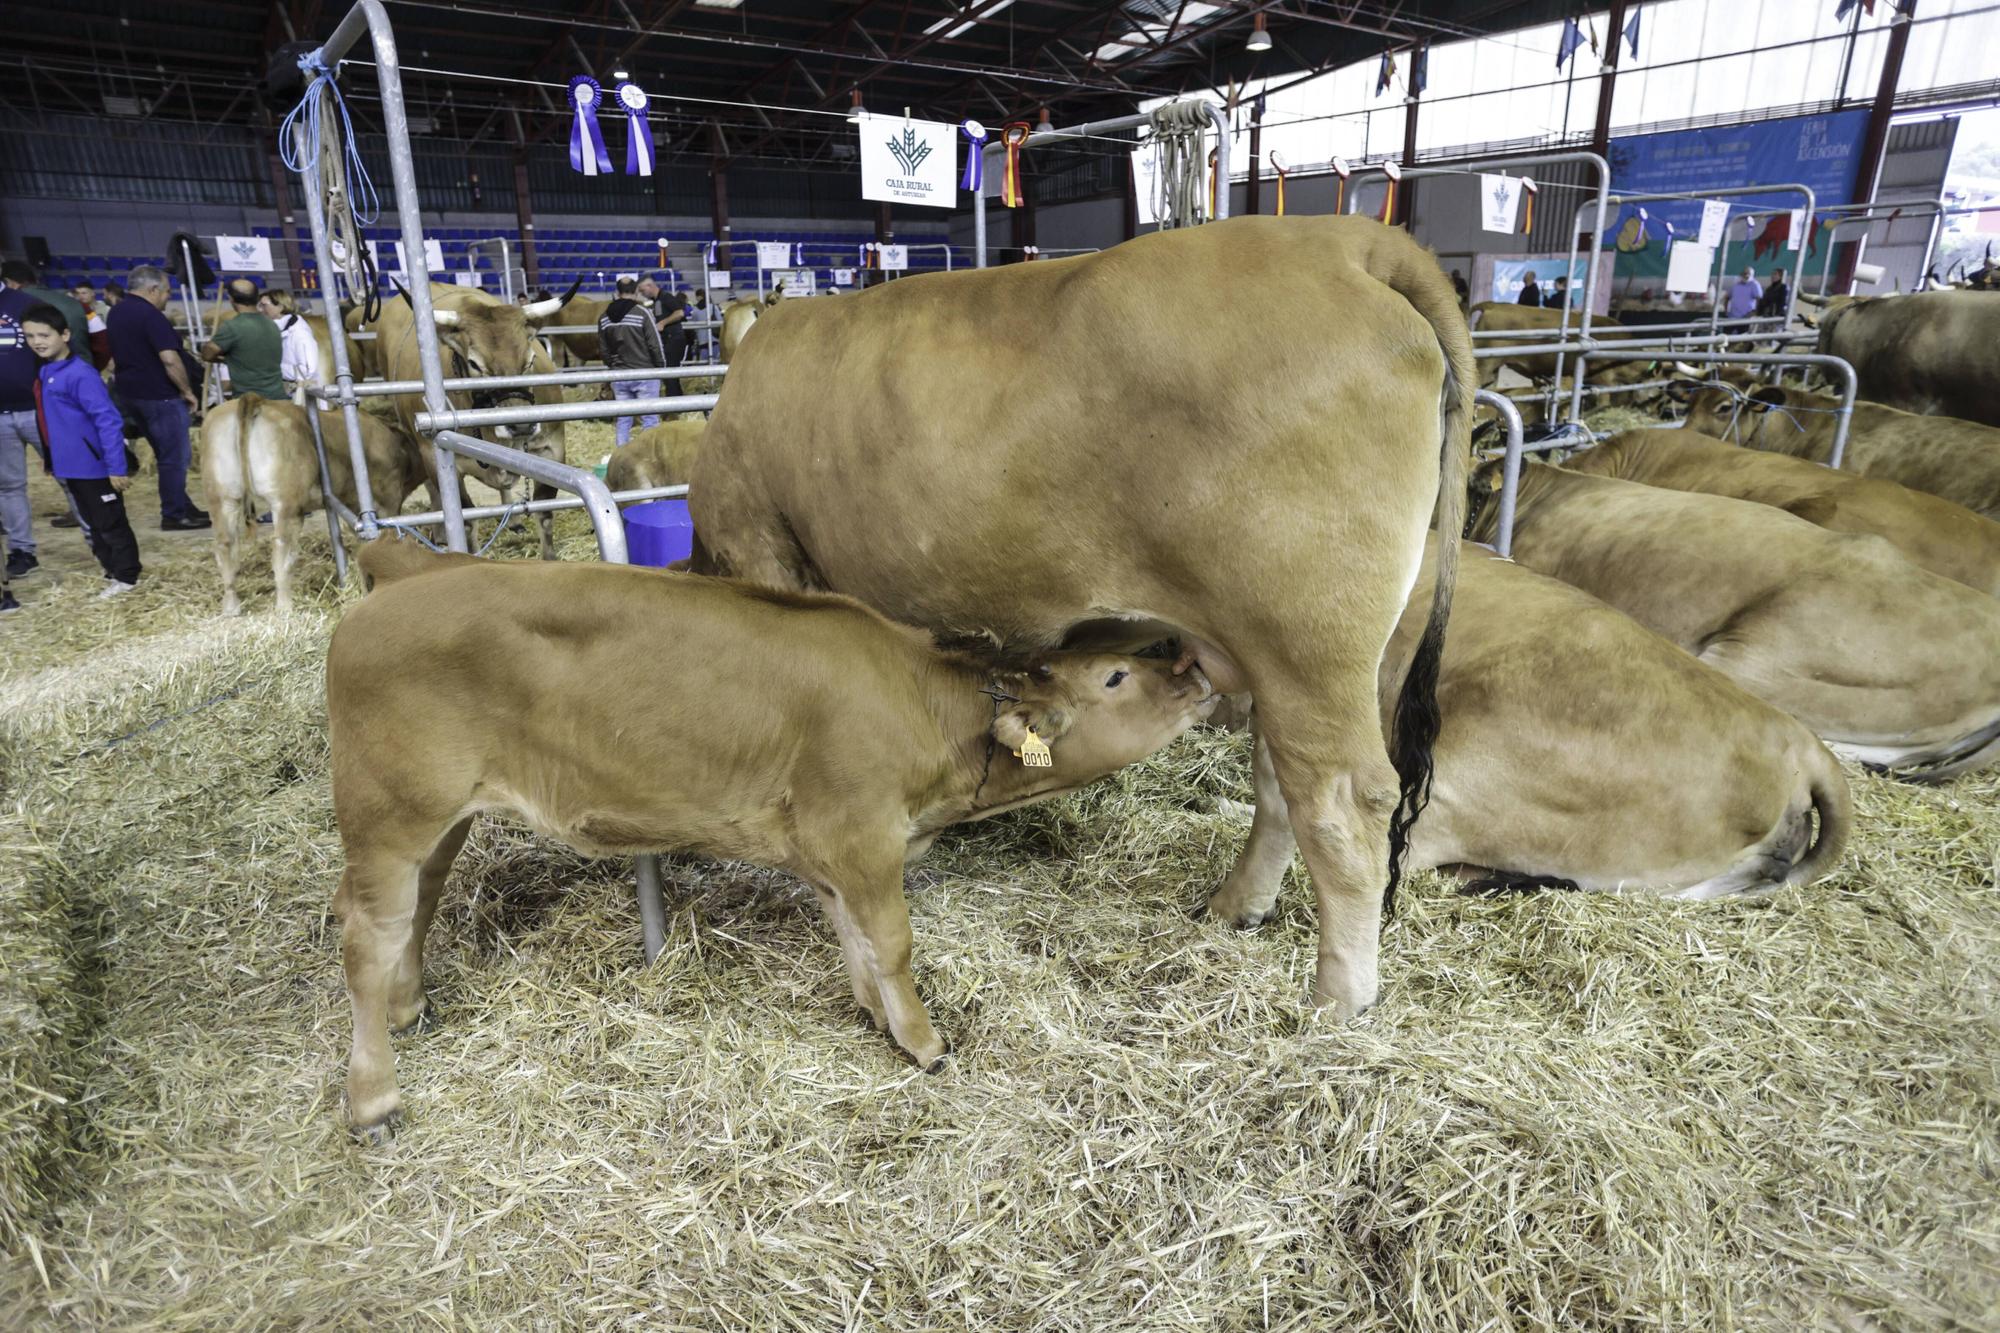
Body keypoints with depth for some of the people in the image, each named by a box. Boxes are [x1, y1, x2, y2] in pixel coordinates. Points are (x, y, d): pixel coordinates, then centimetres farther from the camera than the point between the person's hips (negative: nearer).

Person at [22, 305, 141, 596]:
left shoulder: (81, 374, -18)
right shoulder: (43, 373, 9)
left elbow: (108, 421, -21)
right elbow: (48, 420, 19)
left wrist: (116, 467, -22)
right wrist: (52, 458, 17)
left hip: (93, 466, -9)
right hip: (68, 466, 9)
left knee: (110, 522, 2)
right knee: (93, 522, 17)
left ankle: (126, 576, 11)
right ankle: (112, 570, 28)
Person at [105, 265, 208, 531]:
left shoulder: (116, 312, 13)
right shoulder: (151, 316, -17)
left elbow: (114, 354, 21)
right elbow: (170, 359, -24)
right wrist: (188, 391, -15)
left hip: (131, 392, 10)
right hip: (161, 396, -10)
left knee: (166, 455, 18)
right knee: (175, 458, -3)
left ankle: (182, 507, 24)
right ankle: (174, 516, 1)